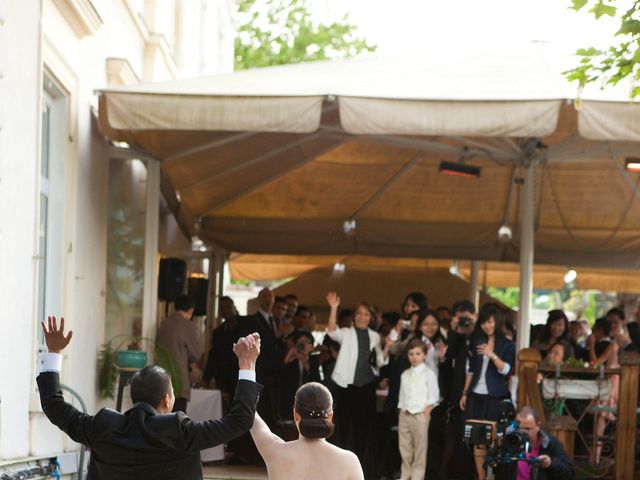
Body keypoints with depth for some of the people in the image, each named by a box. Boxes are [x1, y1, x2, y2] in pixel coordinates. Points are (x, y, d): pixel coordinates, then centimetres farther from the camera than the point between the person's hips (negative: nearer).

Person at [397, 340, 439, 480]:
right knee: (405, 448, 9)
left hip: (420, 415, -6)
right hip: (404, 414, 6)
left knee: (420, 449, -1)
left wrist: (425, 414, -13)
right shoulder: (405, 375, 13)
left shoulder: (428, 374, -4)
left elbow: (433, 397, -8)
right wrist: (401, 412, 7)